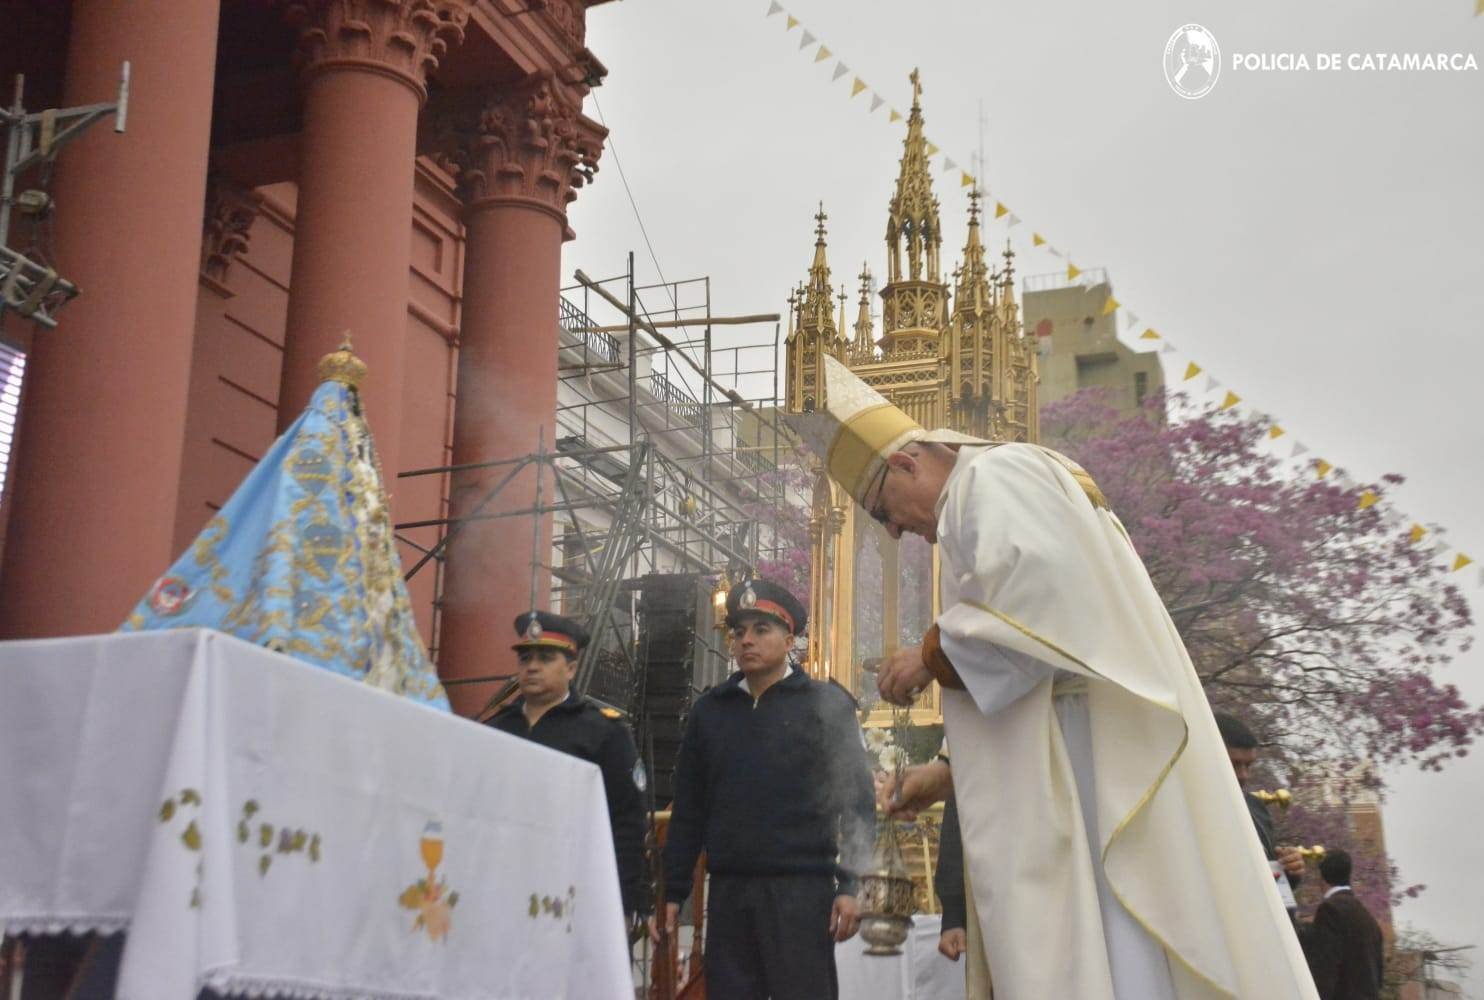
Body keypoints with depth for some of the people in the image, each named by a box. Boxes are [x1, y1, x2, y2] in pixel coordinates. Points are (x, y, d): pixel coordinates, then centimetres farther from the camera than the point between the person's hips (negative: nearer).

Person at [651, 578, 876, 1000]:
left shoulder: (826, 704, 3)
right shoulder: (710, 709, 13)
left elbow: (856, 799, -1)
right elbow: (687, 810, 15)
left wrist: (848, 884, -9)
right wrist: (672, 893, 11)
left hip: (801, 889, -4)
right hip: (728, 890, 4)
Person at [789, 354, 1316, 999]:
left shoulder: (993, 477, -1)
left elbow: (1036, 589, -22)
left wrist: (931, 654, -10)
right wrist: (948, 774, 27)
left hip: (1085, 767, -10)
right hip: (1072, 773, 10)